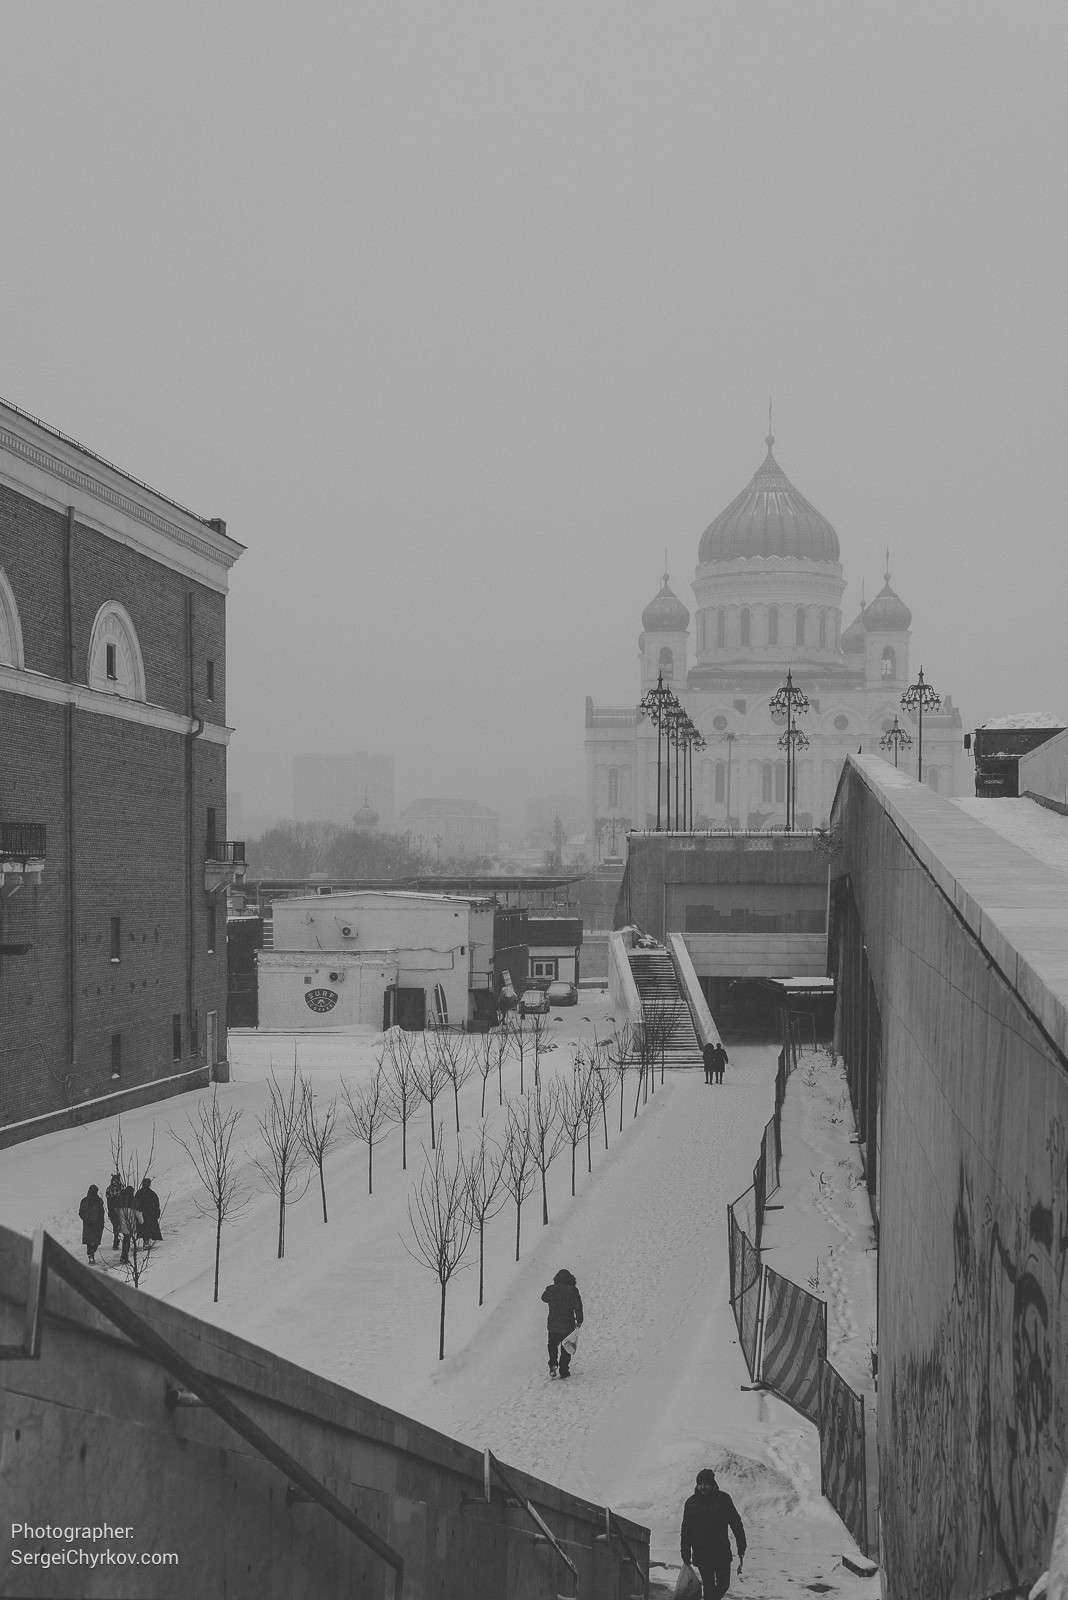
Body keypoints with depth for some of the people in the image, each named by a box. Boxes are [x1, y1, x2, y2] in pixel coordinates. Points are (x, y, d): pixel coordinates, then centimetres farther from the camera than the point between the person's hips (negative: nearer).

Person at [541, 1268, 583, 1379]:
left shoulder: (551, 1289, -5)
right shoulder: (573, 1290, -8)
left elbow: (544, 1298, 16)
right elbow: (578, 1306, -7)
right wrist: (579, 1320, 2)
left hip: (553, 1325, 1)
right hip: (568, 1325, -1)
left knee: (552, 1345, 18)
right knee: (566, 1349, 11)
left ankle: (553, 1364, -4)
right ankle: (564, 1371, 10)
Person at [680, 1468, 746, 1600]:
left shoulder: (723, 1499, -2)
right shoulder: (691, 1503, -2)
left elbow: (736, 1524, 3)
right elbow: (686, 1532, 3)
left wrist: (741, 1548, 0)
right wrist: (686, 1558, 2)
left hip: (722, 1552, 1)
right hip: (701, 1553, -1)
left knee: (723, 1584, 7)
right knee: (709, 1587, -4)